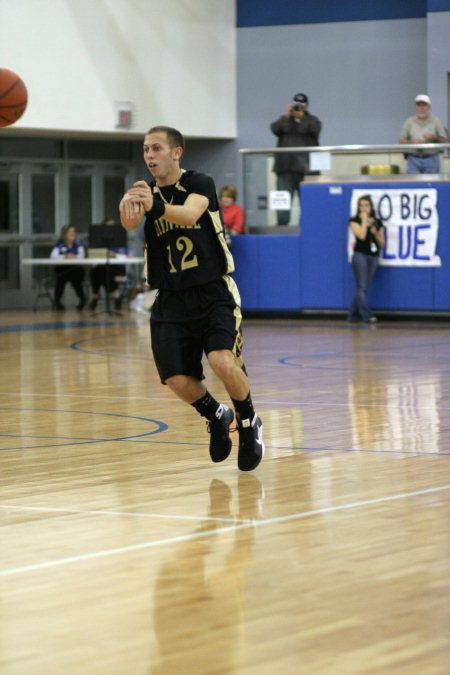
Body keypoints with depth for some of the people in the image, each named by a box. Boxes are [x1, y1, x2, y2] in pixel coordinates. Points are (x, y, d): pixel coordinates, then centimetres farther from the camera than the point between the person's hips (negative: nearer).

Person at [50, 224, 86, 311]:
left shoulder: (78, 243, 7)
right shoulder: (59, 244, 7)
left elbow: (82, 255, -9)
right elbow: (53, 256, -8)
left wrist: (74, 256, -32)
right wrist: (64, 257, -27)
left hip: (75, 269, 0)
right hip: (61, 269, 0)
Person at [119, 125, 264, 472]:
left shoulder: (200, 183, -7)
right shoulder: (146, 193, 3)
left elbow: (190, 214, -31)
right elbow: (130, 223, -21)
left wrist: (154, 206, -51)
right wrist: (128, 206, -46)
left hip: (214, 294, -4)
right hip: (171, 301, 4)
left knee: (223, 363, -24)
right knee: (177, 380, -6)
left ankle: (249, 423, 4)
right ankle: (216, 417, 26)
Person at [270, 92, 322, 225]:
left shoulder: (311, 120, 12)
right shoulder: (285, 120, 16)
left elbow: (315, 128, -11)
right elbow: (275, 129, -3)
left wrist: (302, 115, -13)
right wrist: (287, 115, -10)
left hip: (305, 168, -1)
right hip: (285, 167, 2)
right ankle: (282, 226, -2)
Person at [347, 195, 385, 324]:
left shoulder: (377, 223, 13)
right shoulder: (355, 221, 1)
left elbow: (382, 244, 12)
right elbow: (362, 236, -16)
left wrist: (376, 233, -6)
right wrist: (364, 220, -7)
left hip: (374, 257, 4)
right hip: (360, 255, -4)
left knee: (363, 288, 6)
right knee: (362, 287, -10)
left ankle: (353, 315, 14)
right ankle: (367, 316, -16)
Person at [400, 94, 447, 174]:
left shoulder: (436, 121, 6)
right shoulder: (409, 122, 8)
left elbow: (444, 140, 5)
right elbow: (402, 141, 8)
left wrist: (434, 137, -14)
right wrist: (411, 142, -12)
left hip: (431, 160, 0)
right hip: (413, 160, 0)